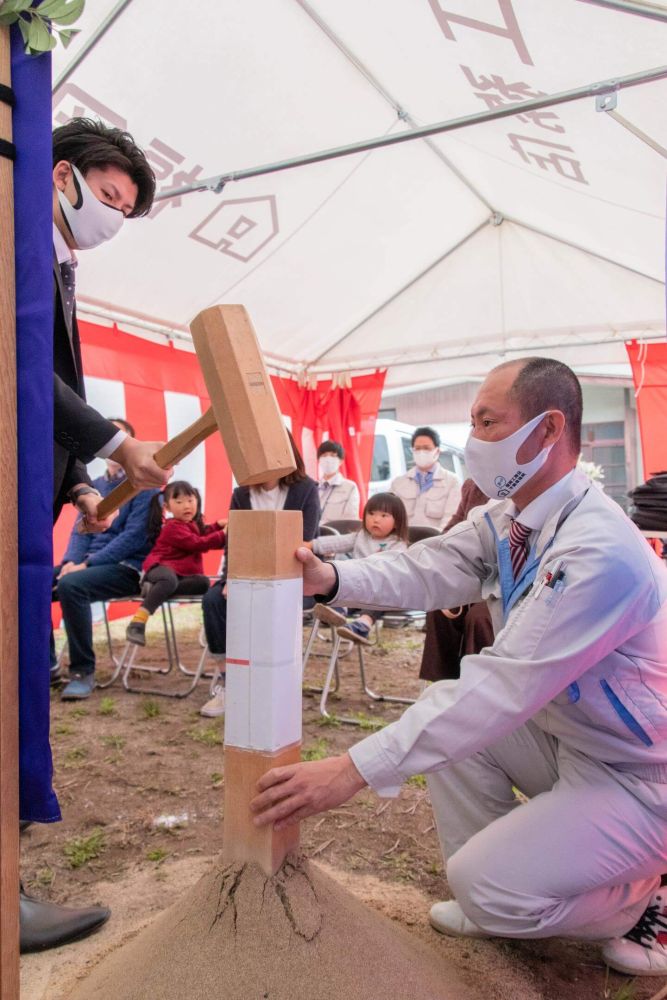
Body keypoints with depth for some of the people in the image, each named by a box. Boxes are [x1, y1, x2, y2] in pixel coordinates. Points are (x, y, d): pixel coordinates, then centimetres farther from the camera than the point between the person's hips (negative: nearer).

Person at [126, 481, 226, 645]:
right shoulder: (174, 527, -12)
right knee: (169, 580, -44)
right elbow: (197, 544, -21)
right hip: (162, 568, -8)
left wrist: (218, 525, 21)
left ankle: (155, 589, -25)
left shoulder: (192, 524, 19)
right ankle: (137, 623, -43)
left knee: (203, 582, -23)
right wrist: (222, 536, -21)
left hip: (182, 573, 8)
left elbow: (203, 534, 37)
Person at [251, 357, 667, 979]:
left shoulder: (600, 552, -33)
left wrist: (357, 768, -38)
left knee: (485, 883, -15)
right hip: (568, 735, 8)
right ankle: (489, 896, 16)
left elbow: (504, 686, -37)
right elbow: (428, 567, -12)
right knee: (442, 708, 2)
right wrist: (329, 578, -30)